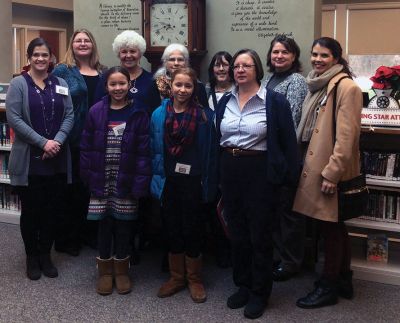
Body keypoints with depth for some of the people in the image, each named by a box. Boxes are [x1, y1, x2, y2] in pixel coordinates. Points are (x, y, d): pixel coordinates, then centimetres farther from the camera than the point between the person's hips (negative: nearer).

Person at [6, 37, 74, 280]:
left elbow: (69, 115, 4)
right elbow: (14, 118, -11)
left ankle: (46, 255, 24)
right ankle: (32, 257, 22)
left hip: (57, 160, 3)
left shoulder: (60, 84, 9)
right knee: (31, 210, 6)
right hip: (29, 159, -3)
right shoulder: (19, 83, -2)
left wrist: (57, 141, -13)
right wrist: (43, 142, -17)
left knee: (52, 209, 9)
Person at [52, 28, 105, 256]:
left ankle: (90, 233, 27)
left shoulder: (103, 73, 12)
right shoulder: (62, 71, -2)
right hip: (73, 140, -4)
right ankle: (67, 238, 16)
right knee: (73, 188, 4)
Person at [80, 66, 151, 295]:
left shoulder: (138, 113, -4)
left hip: (126, 180, -1)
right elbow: (87, 147, 2)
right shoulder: (96, 111, 0)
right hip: (102, 179, 1)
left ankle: (121, 270, 25)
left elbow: (144, 150, -7)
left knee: (123, 225, 9)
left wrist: (140, 182, -13)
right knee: (104, 225, 9)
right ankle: (105, 271, 24)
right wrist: (88, 176, -3)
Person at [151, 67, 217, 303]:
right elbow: (154, 149, 4)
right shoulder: (159, 114, 1)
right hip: (168, 180, 3)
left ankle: (194, 279, 23)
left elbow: (210, 152, -5)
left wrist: (209, 183, -7)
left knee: (192, 229, 7)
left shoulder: (205, 116, -6)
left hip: (193, 181, -2)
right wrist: (156, 177, 0)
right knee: (172, 228, 12)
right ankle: (177, 277, 27)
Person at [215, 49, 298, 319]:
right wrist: (217, 173, 8)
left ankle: (260, 293, 18)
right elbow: (217, 137, 14)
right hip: (229, 170, 5)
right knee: (236, 231, 14)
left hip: (259, 172, -5)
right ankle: (242, 285, 29)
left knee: (260, 233, 4)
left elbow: (288, 141, -7)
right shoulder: (225, 101, 9)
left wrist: (289, 175, -11)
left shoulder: (275, 101, -7)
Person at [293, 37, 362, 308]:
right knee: (335, 226, 17)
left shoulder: (346, 87, -14)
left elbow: (346, 136, -19)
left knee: (330, 227, 2)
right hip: (315, 166, 9)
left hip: (331, 171, -9)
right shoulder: (318, 86, 14)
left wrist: (332, 173, -21)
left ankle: (329, 287, 15)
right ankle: (344, 280, 29)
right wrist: (305, 163, 15)